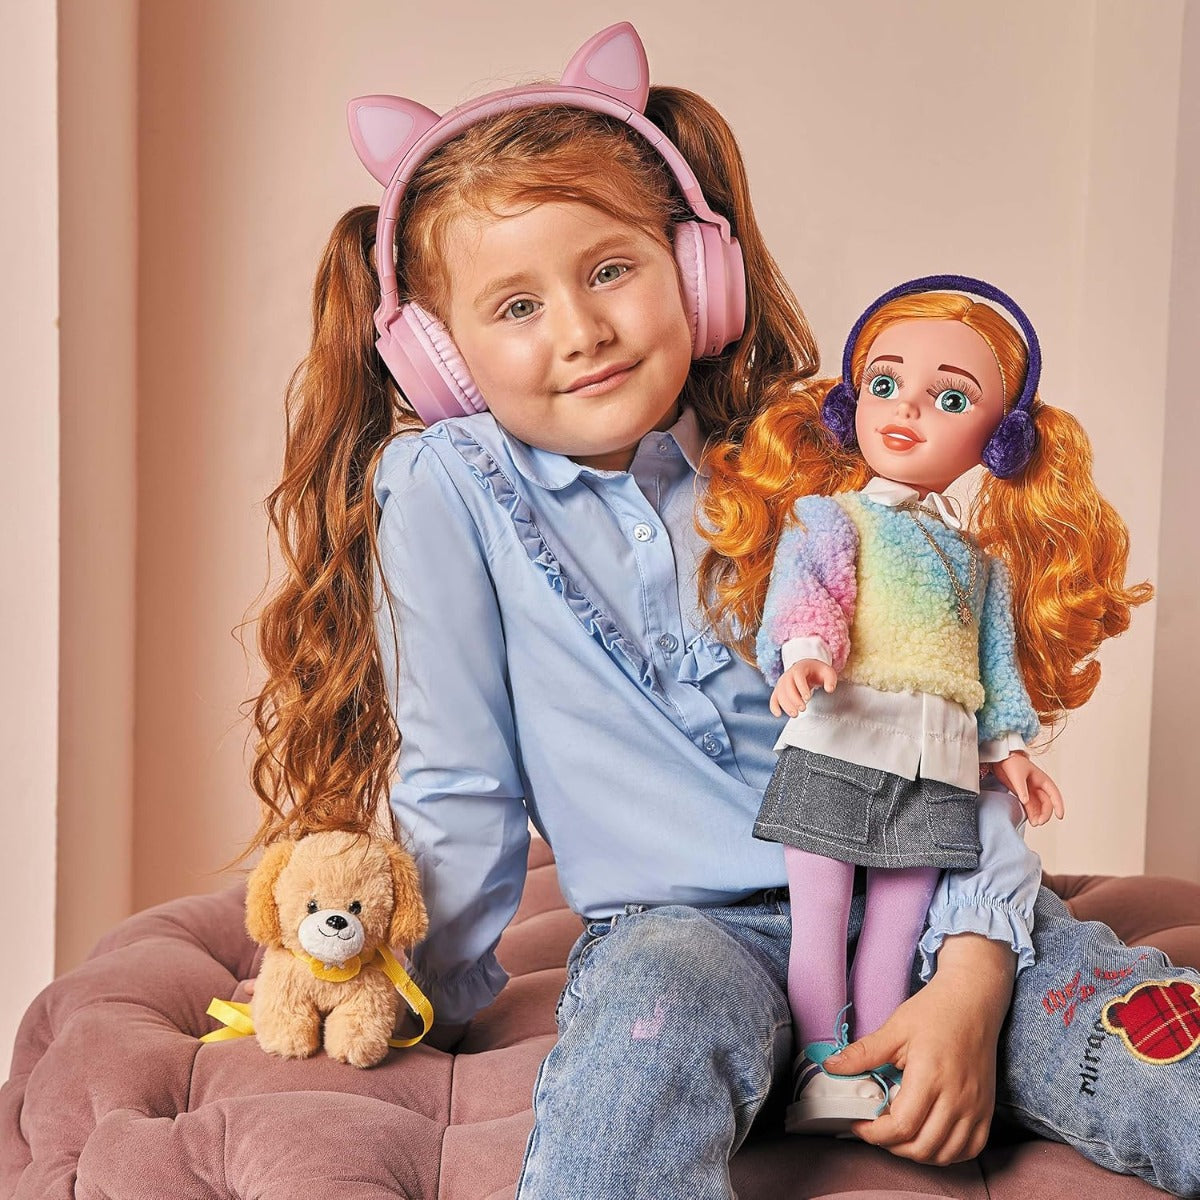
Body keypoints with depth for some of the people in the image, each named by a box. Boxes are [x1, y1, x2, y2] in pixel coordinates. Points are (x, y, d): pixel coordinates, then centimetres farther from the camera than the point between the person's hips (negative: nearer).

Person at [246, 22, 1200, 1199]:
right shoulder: (443, 488, -6)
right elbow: (457, 787, 2)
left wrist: (972, 974, -11)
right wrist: (437, 996, 5)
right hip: (682, 923, -1)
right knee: (636, 1048, -37)